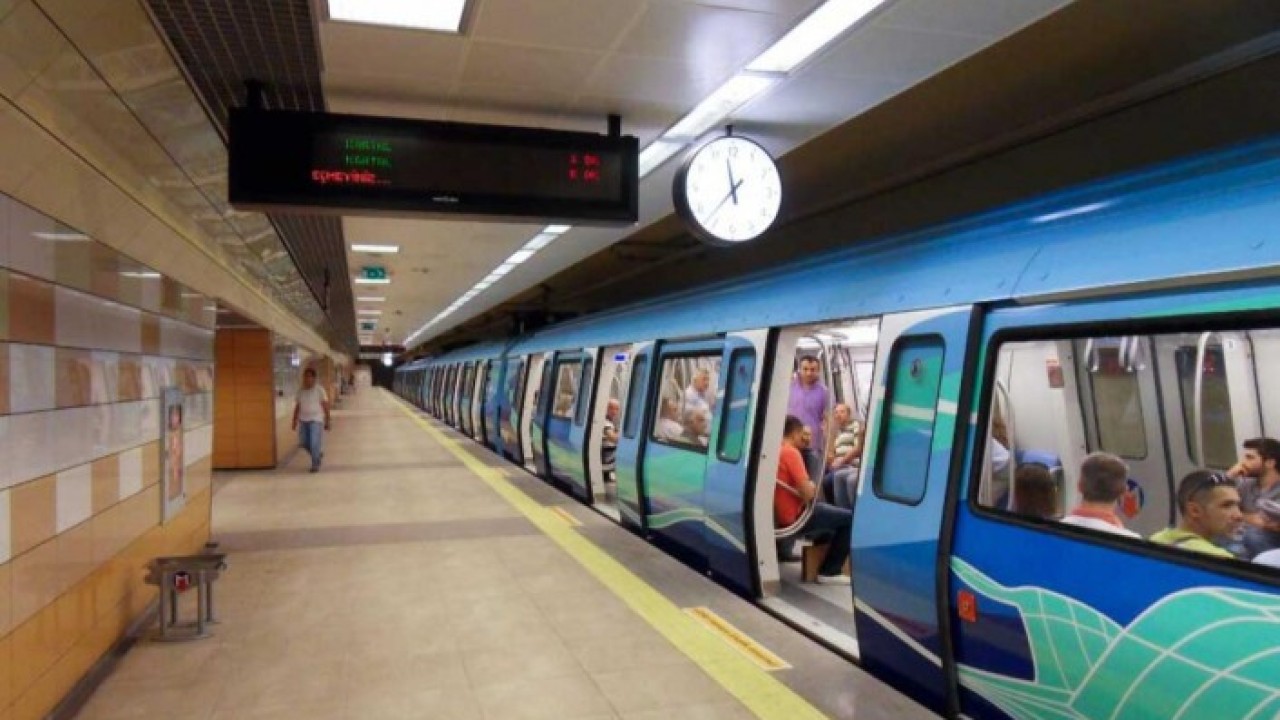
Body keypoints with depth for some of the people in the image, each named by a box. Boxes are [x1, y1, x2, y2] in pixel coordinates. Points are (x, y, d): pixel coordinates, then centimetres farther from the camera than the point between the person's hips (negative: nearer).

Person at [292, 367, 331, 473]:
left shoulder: (319, 390, -5)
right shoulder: (301, 391, 7)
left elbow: (325, 406, -4)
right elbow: (297, 407, 11)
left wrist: (327, 421, -6)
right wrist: (295, 421, 8)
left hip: (316, 420, -5)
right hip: (303, 420, 5)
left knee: (314, 443, -9)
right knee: (304, 443, 8)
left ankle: (315, 465, 4)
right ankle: (318, 453, 33)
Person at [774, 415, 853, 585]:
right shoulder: (791, 452, -18)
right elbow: (808, 494, -21)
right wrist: (813, 487, -1)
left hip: (779, 516, 9)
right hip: (795, 518, -9)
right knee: (849, 518, -1)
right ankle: (829, 572, 0)